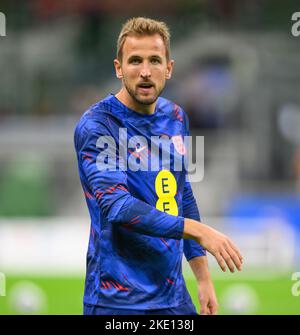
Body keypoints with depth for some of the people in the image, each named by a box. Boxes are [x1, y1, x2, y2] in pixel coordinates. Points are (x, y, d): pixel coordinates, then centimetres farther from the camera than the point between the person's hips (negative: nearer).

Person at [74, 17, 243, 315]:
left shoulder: (175, 117, 8)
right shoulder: (96, 126, -13)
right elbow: (117, 206, -24)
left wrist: (203, 277, 14)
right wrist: (198, 230, -27)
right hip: (118, 302, -6)